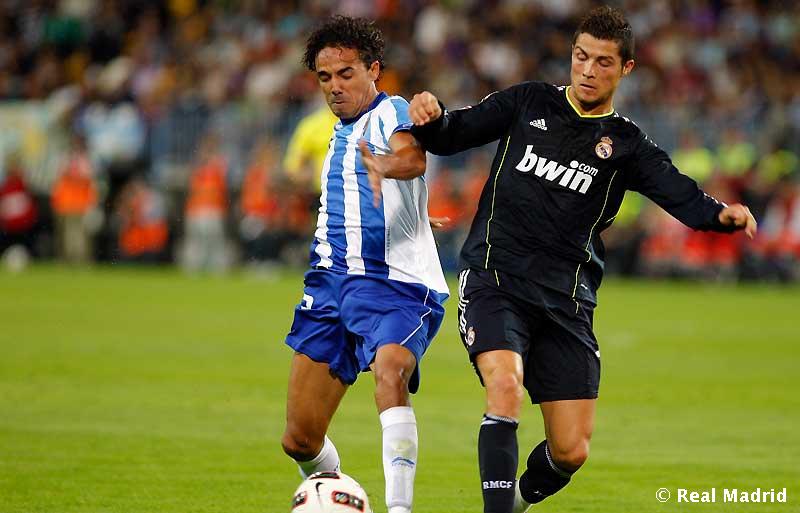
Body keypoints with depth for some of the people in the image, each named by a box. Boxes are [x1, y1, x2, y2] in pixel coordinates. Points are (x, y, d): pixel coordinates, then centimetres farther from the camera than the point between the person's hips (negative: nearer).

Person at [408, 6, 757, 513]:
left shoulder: (626, 144, 6)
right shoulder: (528, 102, 9)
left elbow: (678, 193, -9)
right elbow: (451, 135, 12)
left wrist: (721, 214, -31)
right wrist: (432, 116, -13)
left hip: (566, 299, 1)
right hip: (494, 280, -1)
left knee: (571, 452, 0)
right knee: (506, 387, -30)